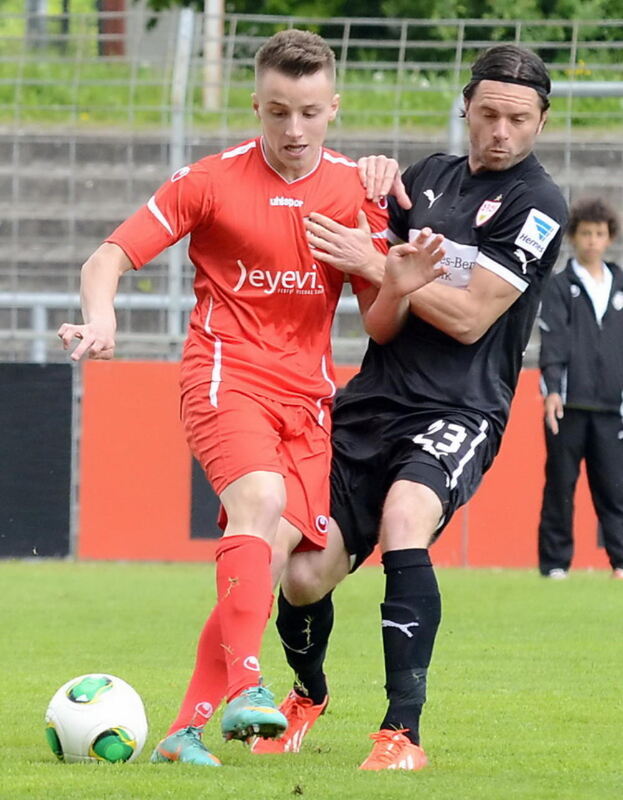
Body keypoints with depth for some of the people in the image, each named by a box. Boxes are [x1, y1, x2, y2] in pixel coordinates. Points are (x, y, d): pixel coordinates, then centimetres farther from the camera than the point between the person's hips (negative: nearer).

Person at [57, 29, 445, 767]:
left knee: (275, 552, -11)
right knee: (260, 496, -31)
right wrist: (100, 318, -24)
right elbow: (109, 257, -3)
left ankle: (187, 728, -5)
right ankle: (244, 685, -39)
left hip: (307, 395, 4)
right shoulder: (212, 181, -2)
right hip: (226, 379, -4)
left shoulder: (355, 191, 6)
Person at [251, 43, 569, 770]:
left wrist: (378, 262, -13)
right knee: (304, 576, -1)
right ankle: (307, 695, 33)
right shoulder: (427, 177, 12)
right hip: (372, 402, 6)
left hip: (458, 411, -6)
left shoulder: (536, 205, -6)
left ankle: (402, 735, -31)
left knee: (403, 523, -35)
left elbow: (470, 317, -13)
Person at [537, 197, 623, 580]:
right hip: (569, 405, -3)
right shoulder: (560, 286, 4)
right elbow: (553, 341, -7)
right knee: (560, 487, 0)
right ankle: (555, 562, 4)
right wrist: (553, 388, -19)